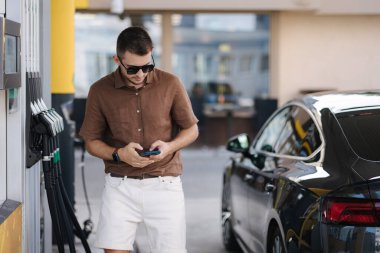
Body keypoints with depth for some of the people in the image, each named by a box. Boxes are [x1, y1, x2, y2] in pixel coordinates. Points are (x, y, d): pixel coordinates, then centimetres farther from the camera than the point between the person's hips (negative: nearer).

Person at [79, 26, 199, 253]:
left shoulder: (171, 84, -3)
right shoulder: (100, 91, -1)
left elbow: (191, 130, 8)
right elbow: (92, 141, 7)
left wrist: (169, 146, -12)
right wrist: (119, 154, -13)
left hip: (164, 184, 0)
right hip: (120, 185, 0)